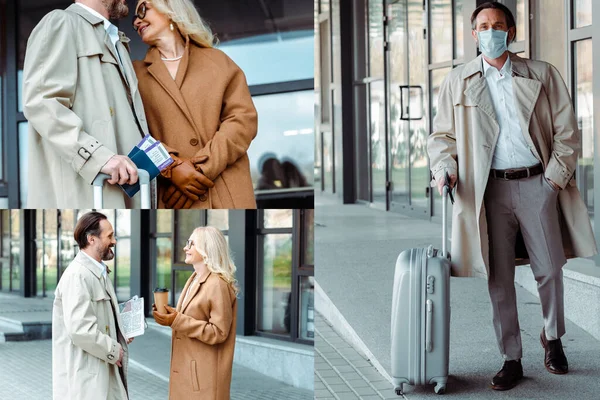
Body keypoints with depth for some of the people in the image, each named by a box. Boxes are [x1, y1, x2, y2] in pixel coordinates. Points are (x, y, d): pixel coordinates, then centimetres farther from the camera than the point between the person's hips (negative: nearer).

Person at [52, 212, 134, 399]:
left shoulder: (100, 272, 15)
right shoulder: (78, 275, -17)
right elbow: (80, 329, -26)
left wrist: (121, 334, 8)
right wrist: (113, 350, -13)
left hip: (103, 372, 10)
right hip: (85, 377, -10)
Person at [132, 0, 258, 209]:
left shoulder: (218, 61, 15)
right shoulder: (136, 73, 15)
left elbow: (244, 119, 4)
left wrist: (201, 167, -8)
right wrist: (171, 167, -15)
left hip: (229, 198, 1)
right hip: (173, 202, 0)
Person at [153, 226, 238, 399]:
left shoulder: (218, 285, -16)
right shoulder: (194, 280, 11)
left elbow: (219, 332, -19)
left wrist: (178, 321, -22)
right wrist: (171, 315, 2)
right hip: (186, 368, 9)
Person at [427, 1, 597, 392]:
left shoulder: (543, 75, 6)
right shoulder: (459, 81, 8)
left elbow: (566, 131, 5)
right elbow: (443, 135, 11)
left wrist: (555, 177, -5)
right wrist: (444, 168, -8)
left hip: (537, 183, 0)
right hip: (490, 189, 0)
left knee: (550, 270, 2)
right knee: (499, 278, 2)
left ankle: (553, 340, 27)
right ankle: (511, 360, 12)